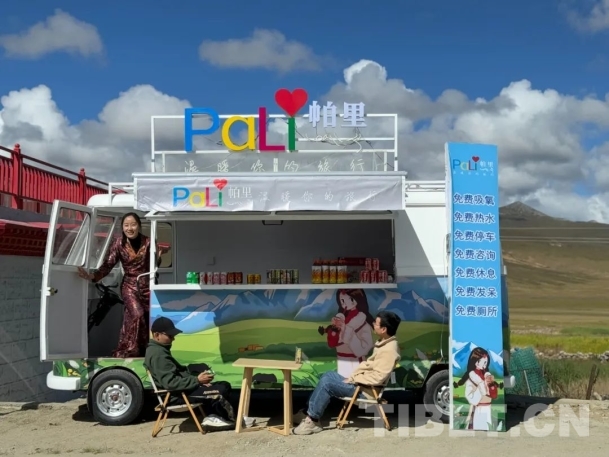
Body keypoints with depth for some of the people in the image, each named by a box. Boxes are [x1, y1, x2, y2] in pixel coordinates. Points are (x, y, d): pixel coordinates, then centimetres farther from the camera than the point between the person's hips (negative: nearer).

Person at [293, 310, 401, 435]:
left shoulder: (389, 350, -23)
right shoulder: (384, 343, 9)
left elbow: (377, 377, -27)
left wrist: (353, 379, -17)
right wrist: (353, 377, 4)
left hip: (365, 390, -11)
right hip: (360, 383, 11)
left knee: (327, 383, -16)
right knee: (329, 375, 11)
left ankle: (312, 420, -7)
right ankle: (310, 413, 9)